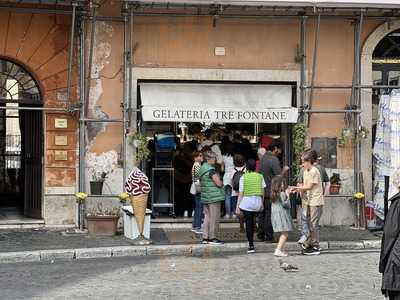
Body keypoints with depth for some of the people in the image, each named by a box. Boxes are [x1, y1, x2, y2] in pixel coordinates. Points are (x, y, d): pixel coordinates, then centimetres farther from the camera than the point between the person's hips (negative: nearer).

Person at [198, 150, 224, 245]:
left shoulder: (202, 169, 13)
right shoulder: (211, 170, -16)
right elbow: (219, 183, -19)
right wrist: (222, 183, 4)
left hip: (205, 197, 9)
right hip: (214, 197, -9)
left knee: (207, 217, 13)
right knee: (214, 218, -3)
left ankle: (205, 237, 15)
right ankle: (212, 238, 1)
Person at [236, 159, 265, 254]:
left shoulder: (243, 177, -4)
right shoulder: (260, 176, 3)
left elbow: (241, 193, -4)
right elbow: (262, 192, 6)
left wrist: (237, 206, 2)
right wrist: (262, 203, 18)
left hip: (246, 202, -3)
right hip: (257, 201, 3)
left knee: (248, 223, -1)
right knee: (252, 222, 20)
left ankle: (251, 246, -5)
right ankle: (251, 239, 25)